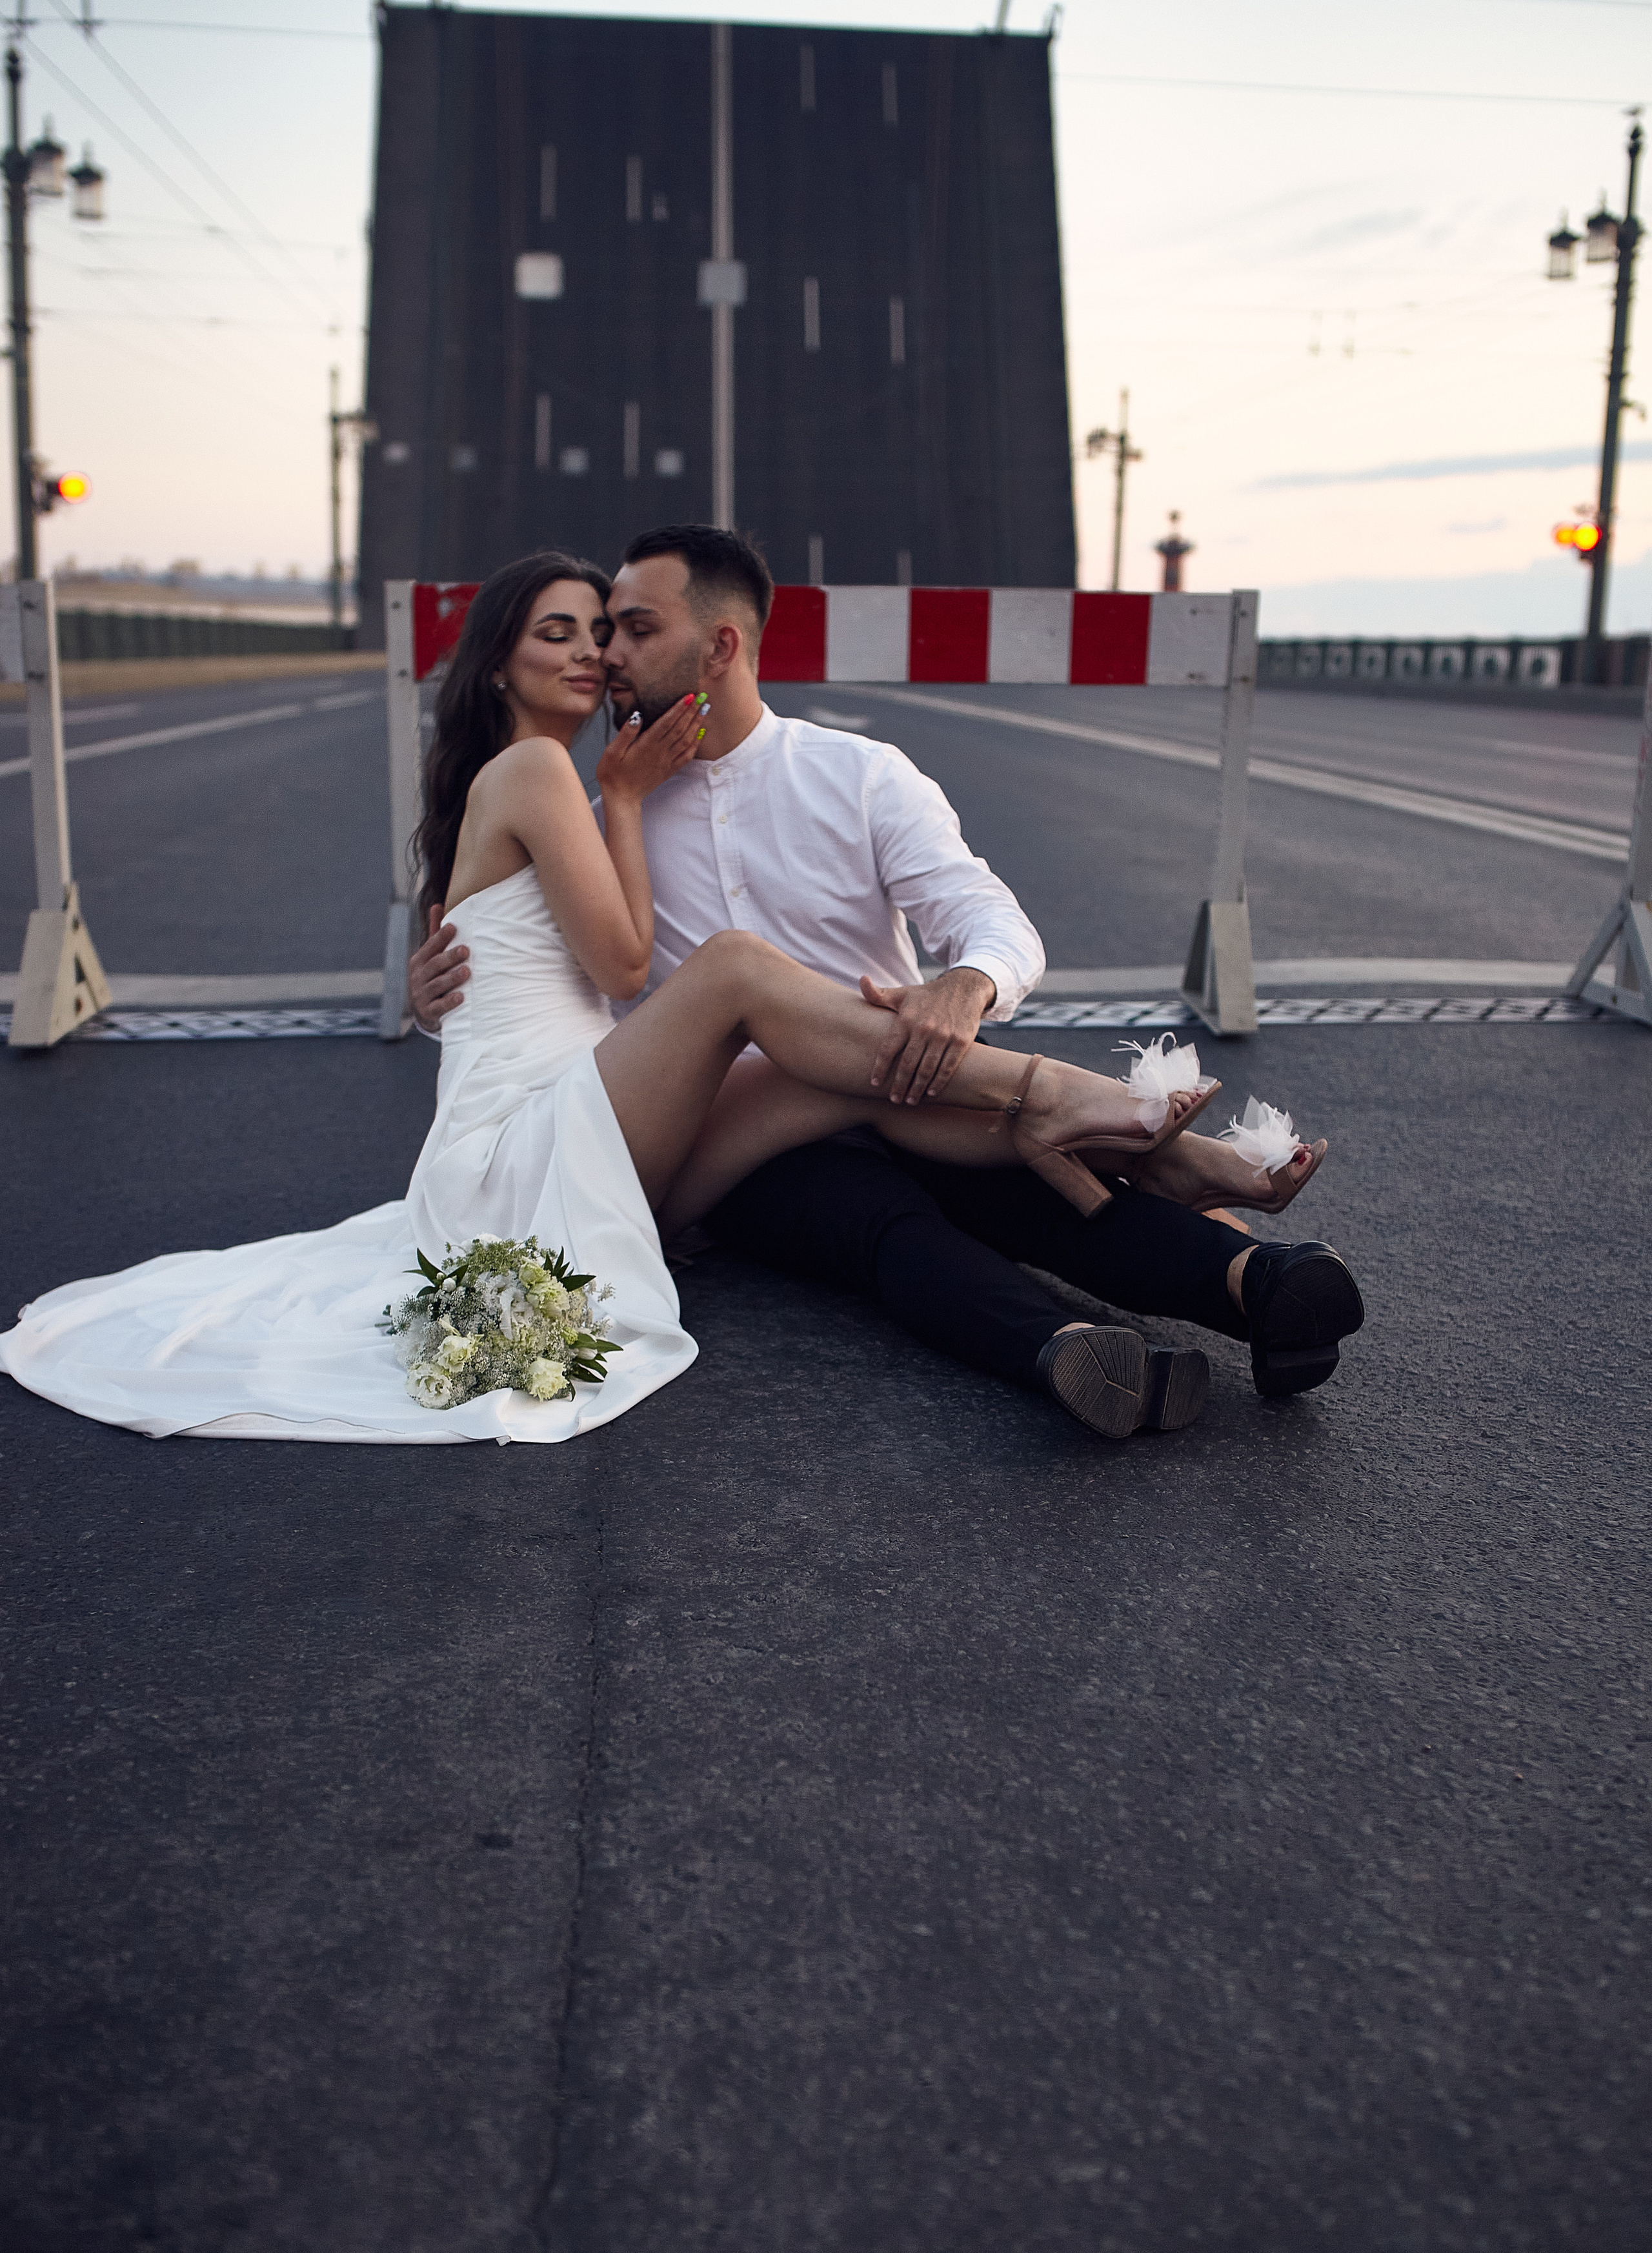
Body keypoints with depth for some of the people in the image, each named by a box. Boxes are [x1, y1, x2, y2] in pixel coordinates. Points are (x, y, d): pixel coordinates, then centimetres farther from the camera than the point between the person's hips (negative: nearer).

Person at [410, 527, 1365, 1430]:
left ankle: (1252, 1280, -55)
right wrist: (443, 995, -5)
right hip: (749, 1144, 0)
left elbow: (1004, 929, -6)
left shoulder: (863, 777, 5)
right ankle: (1065, 1351, -62)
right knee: (891, 1218, -35)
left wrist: (964, 988, -32)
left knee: (1035, 1176, -33)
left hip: (901, 1106, 1)